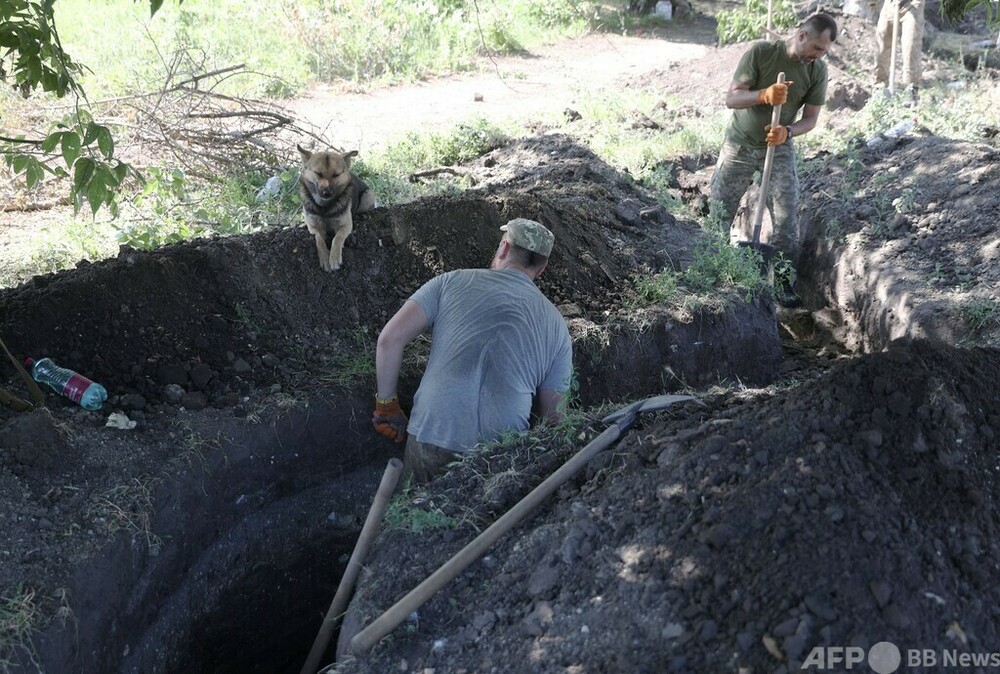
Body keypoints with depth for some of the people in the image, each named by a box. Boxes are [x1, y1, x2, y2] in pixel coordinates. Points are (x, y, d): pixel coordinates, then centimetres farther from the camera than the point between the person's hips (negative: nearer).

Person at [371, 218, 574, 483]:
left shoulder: (452, 282, 7)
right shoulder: (556, 325, 10)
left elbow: (390, 339, 0)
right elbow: (552, 416, 10)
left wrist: (386, 404, 12)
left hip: (430, 437, -1)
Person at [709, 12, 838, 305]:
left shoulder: (818, 71, -9)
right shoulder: (760, 52, -19)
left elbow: (810, 118, -5)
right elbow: (731, 99, -21)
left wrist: (787, 132, -27)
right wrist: (764, 95, -40)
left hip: (780, 149, 2)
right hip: (740, 144, -2)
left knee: (787, 216, -5)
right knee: (719, 211, 1)